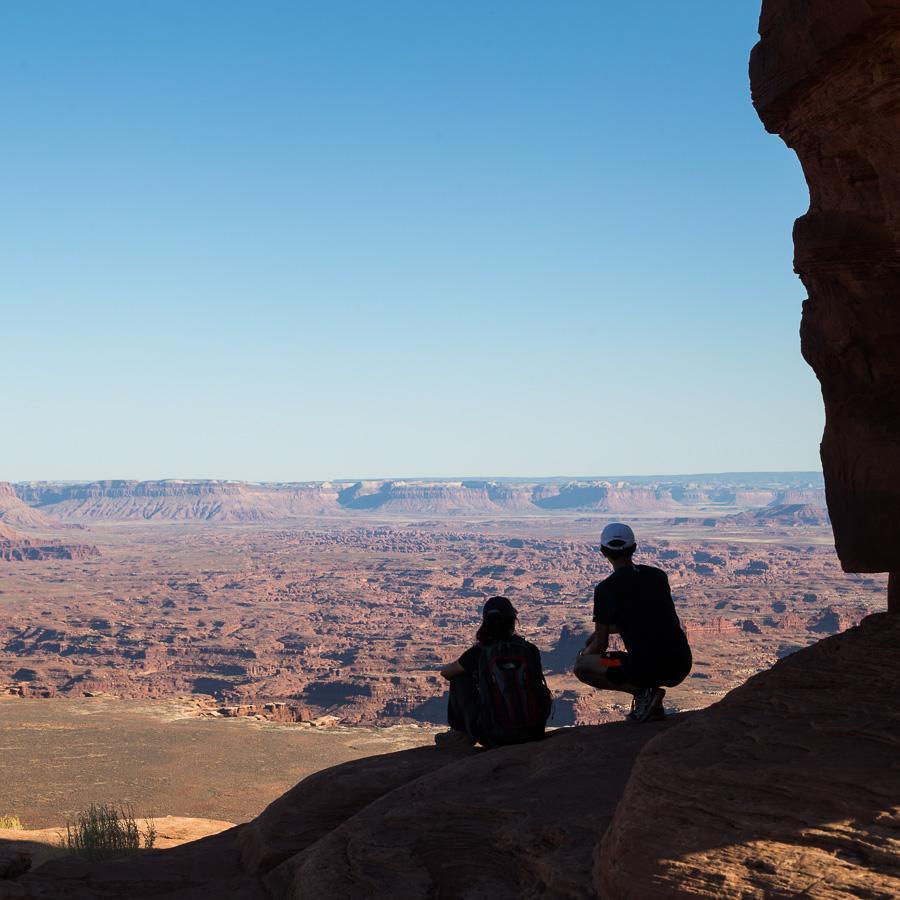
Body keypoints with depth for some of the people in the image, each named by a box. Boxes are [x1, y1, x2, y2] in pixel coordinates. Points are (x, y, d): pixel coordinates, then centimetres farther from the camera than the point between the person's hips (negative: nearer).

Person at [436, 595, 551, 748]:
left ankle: (462, 734, 22)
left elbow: (445, 672, 14)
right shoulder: (530, 650, 2)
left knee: (459, 678, 15)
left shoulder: (479, 652, -4)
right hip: (534, 734, 2)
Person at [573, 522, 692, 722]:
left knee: (582, 668, 12)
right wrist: (606, 629, 33)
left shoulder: (606, 588, -5)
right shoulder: (658, 576, 13)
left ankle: (642, 691, -5)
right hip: (682, 666, 7)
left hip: (647, 667, -6)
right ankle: (653, 705, 15)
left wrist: (584, 654, 22)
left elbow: (601, 645, -1)